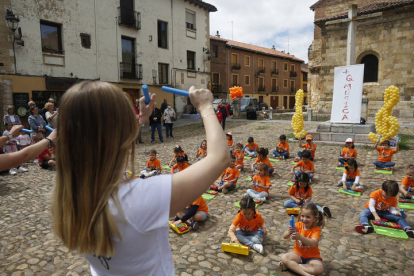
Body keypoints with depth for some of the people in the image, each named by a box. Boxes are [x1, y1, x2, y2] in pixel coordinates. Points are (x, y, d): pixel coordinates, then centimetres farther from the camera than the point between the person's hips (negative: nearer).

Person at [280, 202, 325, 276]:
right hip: (298, 254, 2)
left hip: (312, 257, -2)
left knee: (319, 268, -32)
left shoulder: (316, 229, -13)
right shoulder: (298, 225, -6)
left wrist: (300, 237, -49)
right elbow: (284, 236, -15)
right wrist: (288, 232, -39)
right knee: (283, 258, -23)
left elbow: (313, 243, -33)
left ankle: (290, 266, -24)